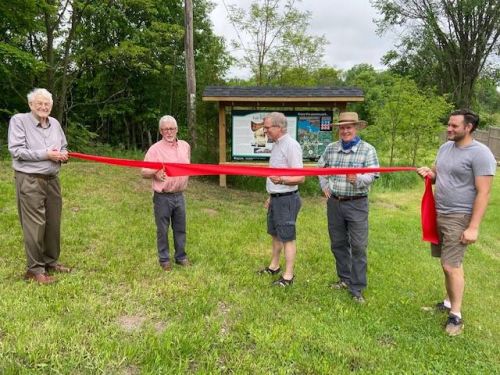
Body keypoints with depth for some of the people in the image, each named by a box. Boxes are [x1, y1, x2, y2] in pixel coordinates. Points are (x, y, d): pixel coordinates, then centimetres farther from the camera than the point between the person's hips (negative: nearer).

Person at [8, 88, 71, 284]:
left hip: (52, 179, 6)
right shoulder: (19, 120, -5)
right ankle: (34, 269, 6)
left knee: (53, 223, 11)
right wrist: (46, 154, -18)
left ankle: (50, 261, 26)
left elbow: (63, 147, 20)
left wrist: (63, 155, -4)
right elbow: (16, 150, -13)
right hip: (29, 180, -6)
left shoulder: (55, 123, 11)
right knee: (35, 224, -5)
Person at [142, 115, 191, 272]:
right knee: (162, 230, 7)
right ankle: (164, 259, 23)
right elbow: (144, 172, -13)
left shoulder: (185, 146, 6)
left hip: (179, 195, 5)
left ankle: (181, 256, 30)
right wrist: (155, 173, -31)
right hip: (163, 197, -4)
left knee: (180, 228, 14)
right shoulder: (155, 149, -11)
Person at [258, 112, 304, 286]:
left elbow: (300, 177, -22)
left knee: (287, 238, 1)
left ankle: (288, 276, 12)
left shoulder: (291, 145, -18)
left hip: (287, 199, -9)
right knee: (275, 234, 20)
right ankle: (274, 266, 36)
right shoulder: (277, 144, 11)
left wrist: (281, 180, -40)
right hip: (276, 198, 9)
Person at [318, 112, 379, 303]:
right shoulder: (331, 148, 6)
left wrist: (357, 179, -33)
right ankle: (344, 278, 33)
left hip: (356, 204, -4)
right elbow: (320, 167, 21)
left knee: (358, 246, -1)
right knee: (337, 243, 15)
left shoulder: (367, 149, -5)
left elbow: (373, 174, -14)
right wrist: (324, 185, 11)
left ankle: (357, 288, 11)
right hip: (334, 203, 4)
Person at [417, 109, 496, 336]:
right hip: (438, 214, 7)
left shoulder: (480, 154, -15)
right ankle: (449, 302, 30)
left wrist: (473, 227, -20)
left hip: (459, 218, -7)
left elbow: (483, 193, -17)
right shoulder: (445, 147, 9)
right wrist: (429, 173, -4)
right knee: (448, 263, 16)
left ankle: (456, 315, 9)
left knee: (451, 266, -6)